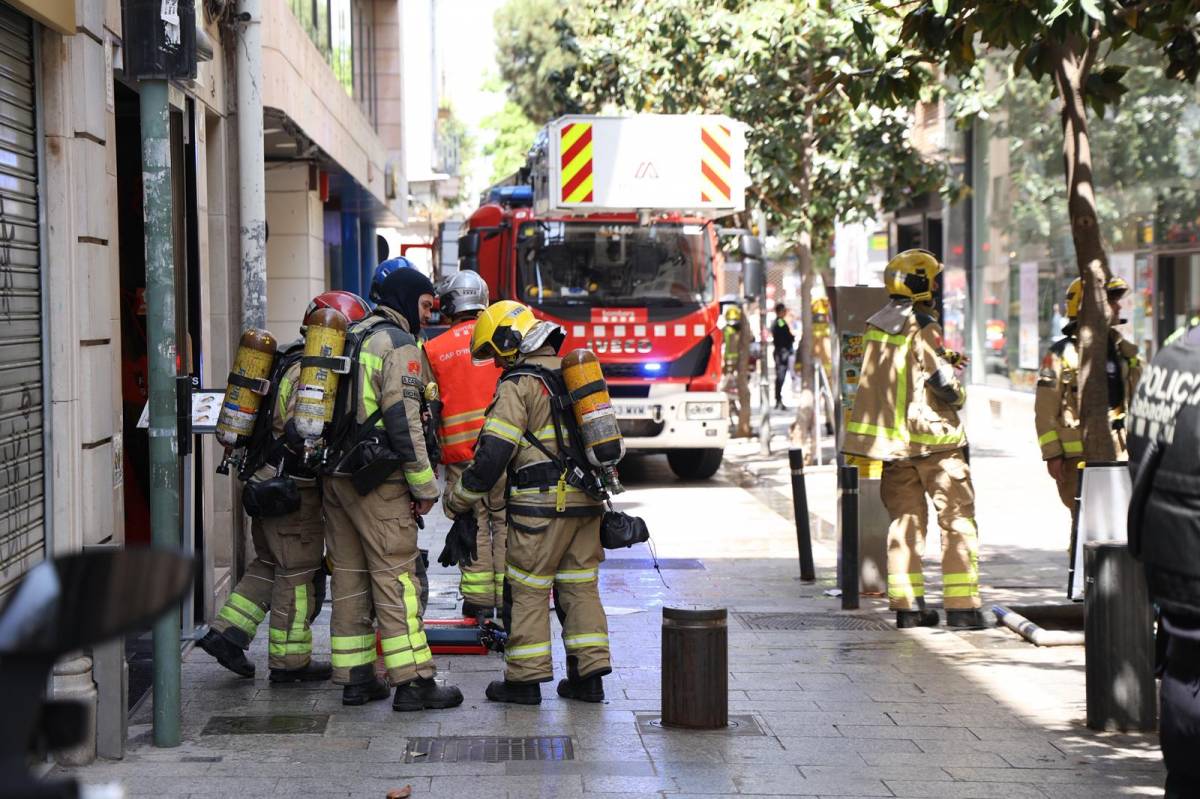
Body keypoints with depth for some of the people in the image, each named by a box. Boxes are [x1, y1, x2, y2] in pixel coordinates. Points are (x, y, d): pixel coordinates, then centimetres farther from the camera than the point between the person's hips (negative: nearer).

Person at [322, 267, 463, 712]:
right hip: (377, 481, -9)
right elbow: (403, 421, -17)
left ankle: (355, 678, 13)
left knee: (349, 576, 10)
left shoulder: (349, 340, 18)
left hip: (336, 475, 9)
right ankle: (413, 682, -8)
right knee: (397, 578, -8)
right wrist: (425, 487, -12)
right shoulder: (399, 346, -9)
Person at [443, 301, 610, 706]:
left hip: (543, 504, -7)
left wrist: (458, 498, -4)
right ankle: (589, 674, 11)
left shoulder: (518, 385, -9)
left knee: (527, 589, 2)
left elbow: (494, 453, -14)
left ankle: (525, 679, 5)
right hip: (587, 502, 7)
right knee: (581, 585, 11)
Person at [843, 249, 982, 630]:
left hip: (894, 440, 7)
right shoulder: (921, 327, -14)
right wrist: (957, 396, 3)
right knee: (957, 519, 0)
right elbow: (943, 381, -18)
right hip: (934, 438, -7)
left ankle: (907, 605, 9)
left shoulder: (875, 326, 9)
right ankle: (961, 605, -3)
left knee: (905, 518, 11)